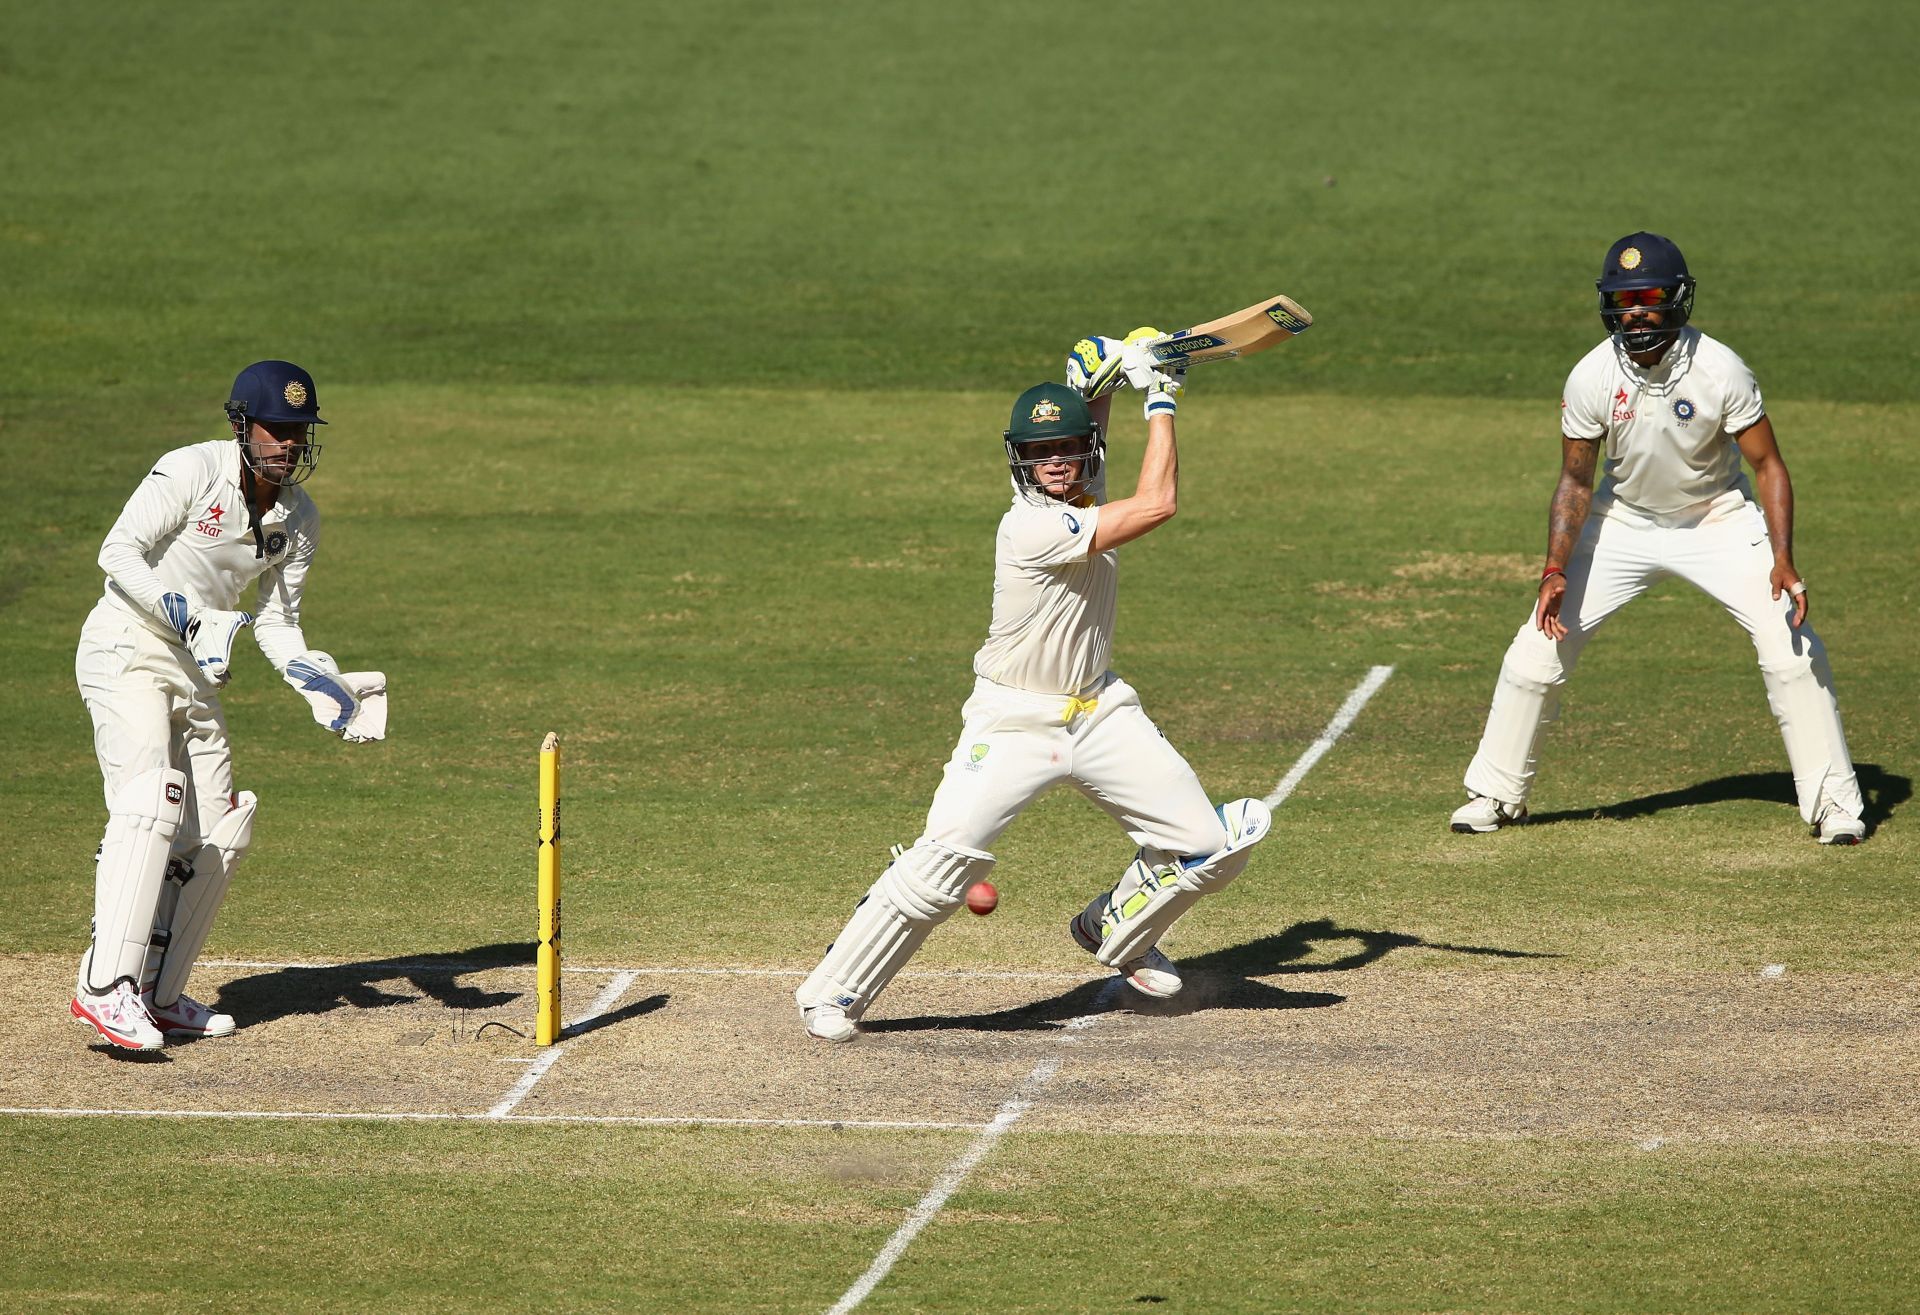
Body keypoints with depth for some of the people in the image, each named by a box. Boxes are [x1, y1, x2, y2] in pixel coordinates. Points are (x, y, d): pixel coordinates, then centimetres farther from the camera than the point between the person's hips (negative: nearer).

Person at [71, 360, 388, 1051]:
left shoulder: (300, 520, 6)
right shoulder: (193, 471, -14)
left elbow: (276, 623, 11)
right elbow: (118, 552, -18)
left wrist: (318, 681, -6)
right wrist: (183, 611, -29)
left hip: (197, 670, 8)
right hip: (127, 650, -8)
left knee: (215, 836, 7)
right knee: (150, 805, -25)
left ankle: (158, 994, 17)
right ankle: (106, 987, -31)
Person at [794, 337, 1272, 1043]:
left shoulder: (1080, 494, 0)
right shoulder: (1032, 527, -24)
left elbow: (1083, 412, 21)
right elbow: (1157, 505, -26)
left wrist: (1102, 382, -2)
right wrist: (1160, 400, -17)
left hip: (1099, 713, 8)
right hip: (1014, 721, -8)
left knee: (1209, 846, 2)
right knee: (945, 859, -21)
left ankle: (1115, 931, 30)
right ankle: (833, 992, -7)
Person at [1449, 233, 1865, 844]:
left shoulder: (1719, 370, -23)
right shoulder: (1592, 378, -18)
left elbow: (1768, 466, -16)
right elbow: (1575, 482, -7)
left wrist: (1782, 561, -28)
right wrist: (1556, 570, -20)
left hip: (1717, 519, -2)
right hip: (1623, 523, 2)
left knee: (1793, 648, -14)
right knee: (1538, 647, -5)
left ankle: (1833, 801, -1)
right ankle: (1496, 795, 13)